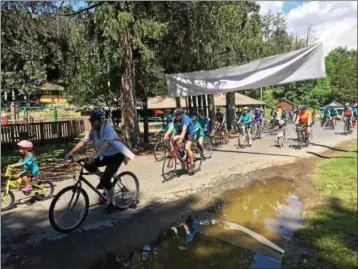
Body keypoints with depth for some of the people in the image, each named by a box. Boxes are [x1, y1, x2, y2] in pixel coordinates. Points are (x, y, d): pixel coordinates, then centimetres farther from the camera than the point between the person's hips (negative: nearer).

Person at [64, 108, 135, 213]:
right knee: (87, 165, -11)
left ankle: (112, 203, 4)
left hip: (116, 155, -7)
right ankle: (103, 178, 14)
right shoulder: (93, 131, -5)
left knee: (106, 179, -16)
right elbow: (83, 141, -10)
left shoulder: (108, 128, -25)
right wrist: (71, 152, -20)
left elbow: (106, 143, -40)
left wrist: (95, 155, -52)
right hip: (105, 156, 7)